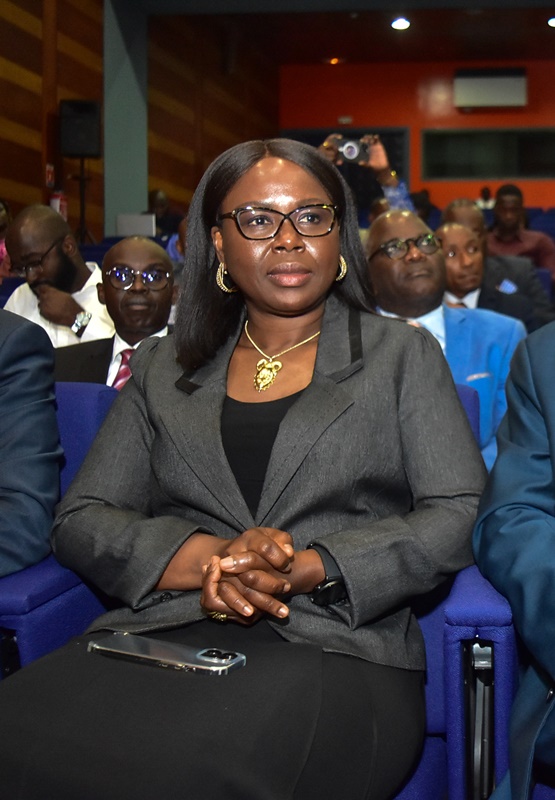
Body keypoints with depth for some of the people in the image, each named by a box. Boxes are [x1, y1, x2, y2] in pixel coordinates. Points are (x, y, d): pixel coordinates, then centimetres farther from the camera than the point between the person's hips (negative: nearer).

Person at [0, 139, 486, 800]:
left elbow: (458, 517, 4)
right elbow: (81, 520, 12)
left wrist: (305, 570, -12)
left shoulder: (404, 356, 14)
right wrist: (208, 560, -9)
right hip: (161, 632, 3)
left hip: (337, 645, -2)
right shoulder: (161, 368, 20)